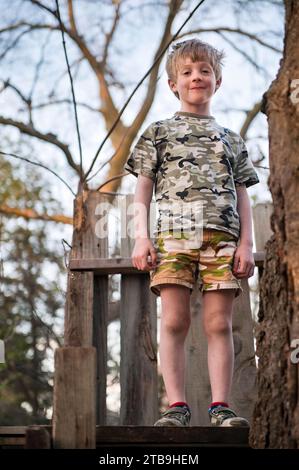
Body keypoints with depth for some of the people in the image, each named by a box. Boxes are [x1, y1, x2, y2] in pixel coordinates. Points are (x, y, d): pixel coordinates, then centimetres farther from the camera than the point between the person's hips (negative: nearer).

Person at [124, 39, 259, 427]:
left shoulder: (231, 139, 22)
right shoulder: (159, 132, 17)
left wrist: (246, 243, 4)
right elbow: (142, 191, 10)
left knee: (219, 323, -4)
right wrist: (142, 238, -3)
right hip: (174, 235, -1)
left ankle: (221, 405, -3)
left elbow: (242, 196, 17)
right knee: (174, 322, -7)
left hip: (223, 238, 2)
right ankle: (177, 405, -5)